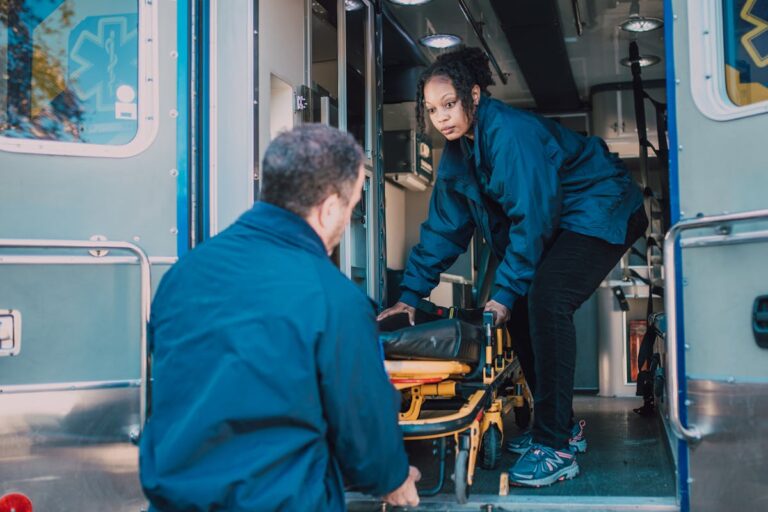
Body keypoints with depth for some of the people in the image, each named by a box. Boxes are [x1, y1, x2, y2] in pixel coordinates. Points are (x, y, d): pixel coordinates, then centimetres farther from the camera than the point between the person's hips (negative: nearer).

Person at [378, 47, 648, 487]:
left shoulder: (510, 132, -26)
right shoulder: (457, 154, 2)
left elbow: (531, 218, -25)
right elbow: (443, 228, 6)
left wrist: (506, 292, -22)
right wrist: (410, 294, 3)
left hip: (603, 212, -9)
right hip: (557, 222, 9)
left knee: (544, 301, -26)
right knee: (522, 310, 1)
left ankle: (556, 447, -21)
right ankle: (562, 426, 16)